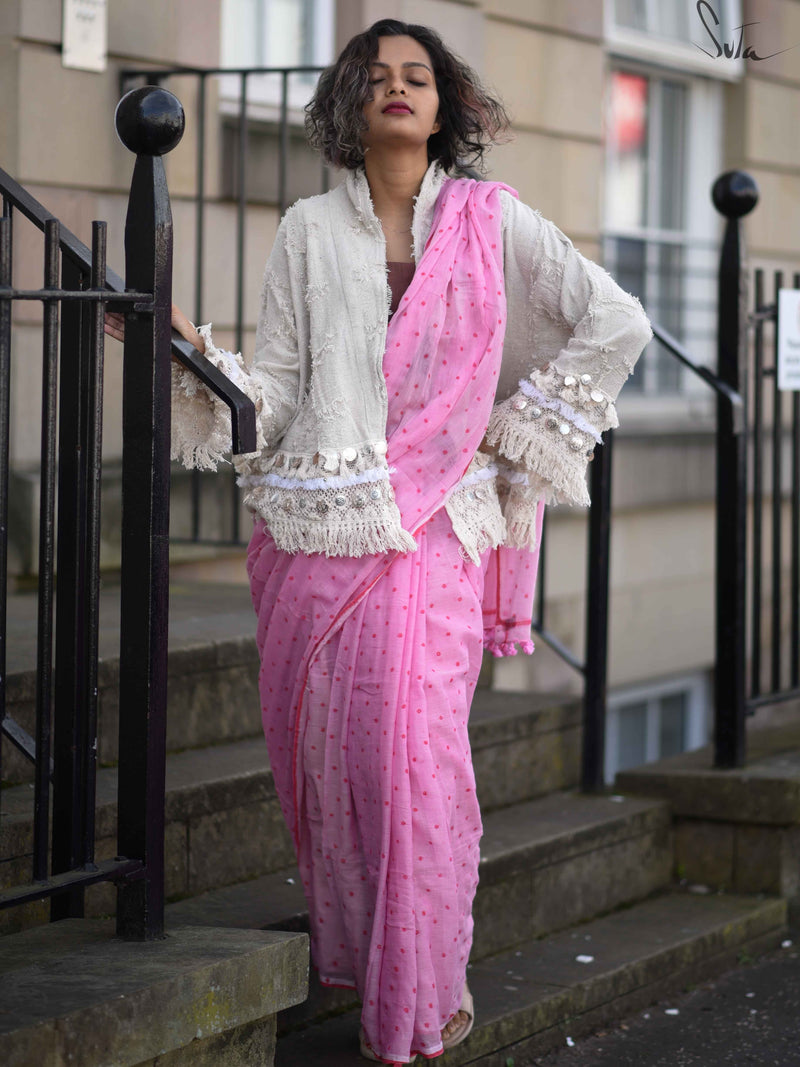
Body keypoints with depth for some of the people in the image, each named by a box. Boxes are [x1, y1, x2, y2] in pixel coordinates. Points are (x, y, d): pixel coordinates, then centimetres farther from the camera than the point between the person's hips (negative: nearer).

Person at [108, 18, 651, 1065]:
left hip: (431, 527, -2)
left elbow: (616, 323, 7)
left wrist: (513, 429, 5)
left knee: (413, 744, -11)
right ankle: (348, 954, 18)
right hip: (314, 526, 2)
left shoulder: (492, 220, 6)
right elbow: (276, 390, 6)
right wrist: (193, 348, -10)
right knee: (317, 742, 1)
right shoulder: (309, 231, 10)